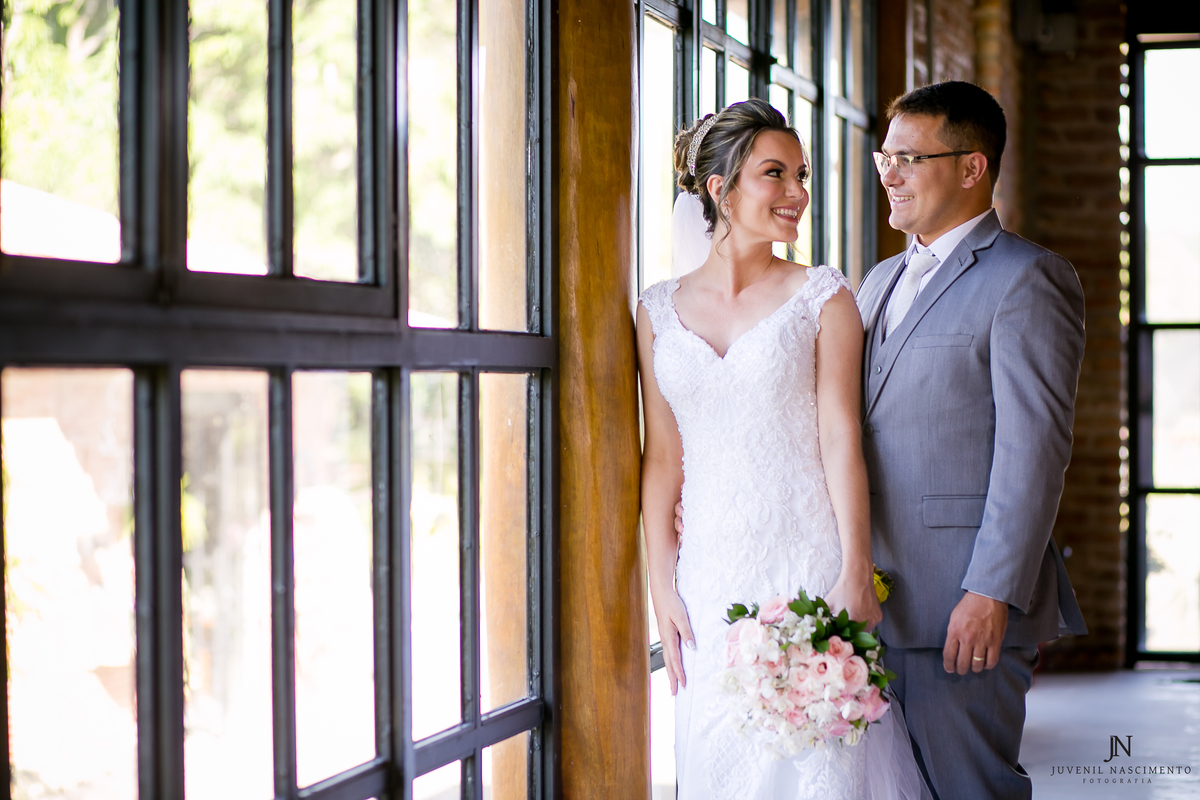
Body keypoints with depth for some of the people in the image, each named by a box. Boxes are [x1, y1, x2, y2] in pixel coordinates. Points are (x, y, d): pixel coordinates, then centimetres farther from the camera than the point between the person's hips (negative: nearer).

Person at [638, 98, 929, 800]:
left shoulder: (824, 297, 1)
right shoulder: (660, 311, 8)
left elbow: (841, 438, -6)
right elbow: (663, 456, 8)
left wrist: (855, 574, -13)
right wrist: (661, 586, 3)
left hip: (811, 567, -2)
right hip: (712, 578, 3)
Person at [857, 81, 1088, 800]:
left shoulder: (1027, 277, -7)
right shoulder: (882, 281, 19)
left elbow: (1034, 448, -14)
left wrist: (992, 593, -20)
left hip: (967, 606, -8)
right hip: (873, 602, 8)